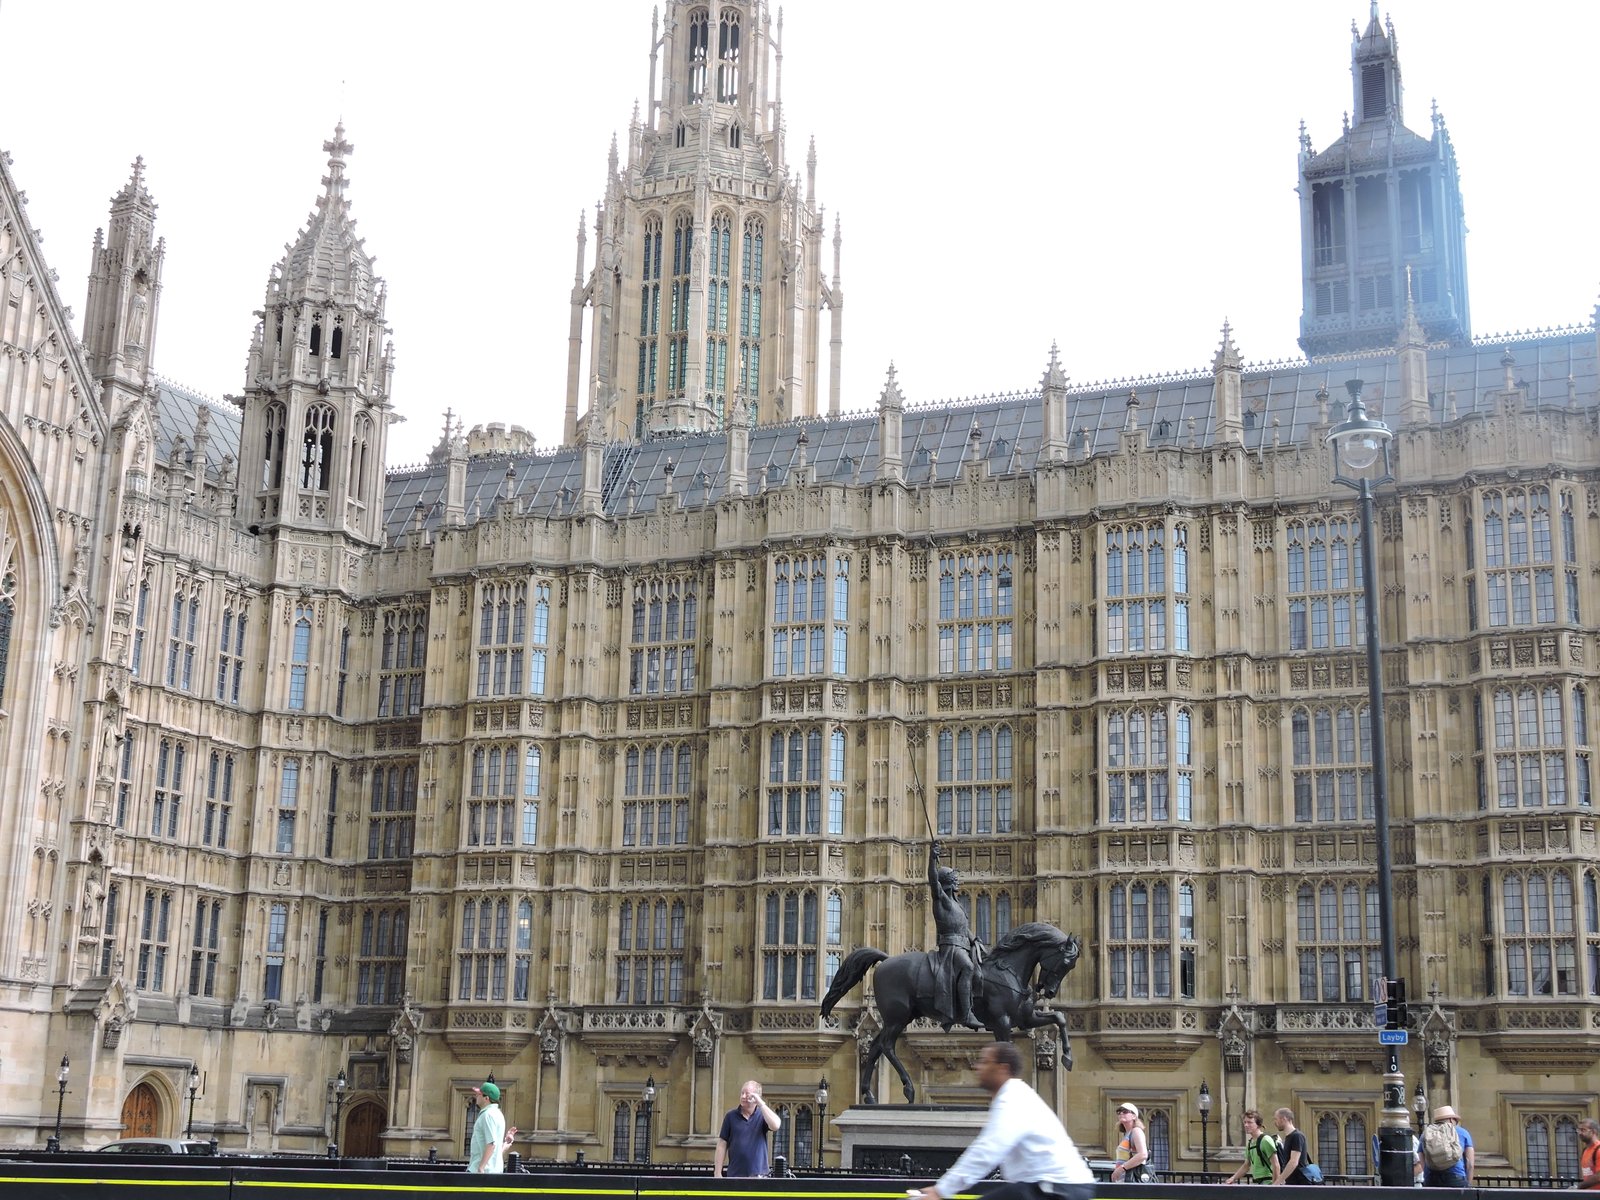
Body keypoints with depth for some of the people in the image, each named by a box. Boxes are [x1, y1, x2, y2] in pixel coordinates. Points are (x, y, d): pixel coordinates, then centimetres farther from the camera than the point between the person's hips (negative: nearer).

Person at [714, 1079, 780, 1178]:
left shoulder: (762, 1115, 5)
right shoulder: (731, 1116, 6)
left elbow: (775, 1126, -17)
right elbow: (722, 1145, 5)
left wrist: (761, 1103, -14)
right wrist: (718, 1173, -1)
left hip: (758, 1174, -1)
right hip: (735, 1174, 1)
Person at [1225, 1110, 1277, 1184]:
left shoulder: (1266, 1140, -12)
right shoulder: (1250, 1143, 15)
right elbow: (1246, 1165, 25)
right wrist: (1233, 1178, 17)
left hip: (1267, 1182, -9)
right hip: (1256, 1183, 9)